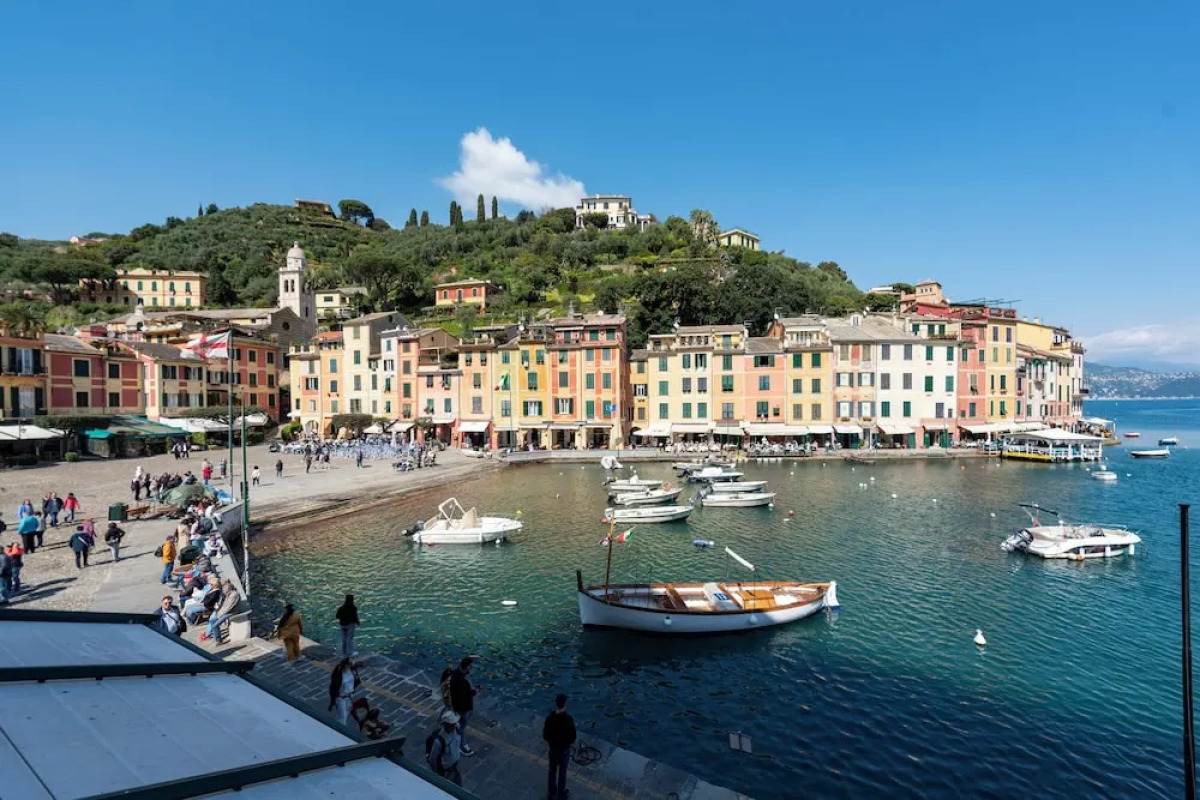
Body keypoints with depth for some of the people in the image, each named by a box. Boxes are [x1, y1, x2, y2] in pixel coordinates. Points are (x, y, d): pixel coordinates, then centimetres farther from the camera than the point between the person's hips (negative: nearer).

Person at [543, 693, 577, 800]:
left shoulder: (550, 717, -18)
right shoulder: (568, 719, -28)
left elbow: (545, 734, -9)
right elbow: (572, 736, -19)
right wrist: (570, 741, 3)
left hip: (553, 747, 3)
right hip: (564, 749, -3)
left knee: (552, 770, 22)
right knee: (562, 772, 15)